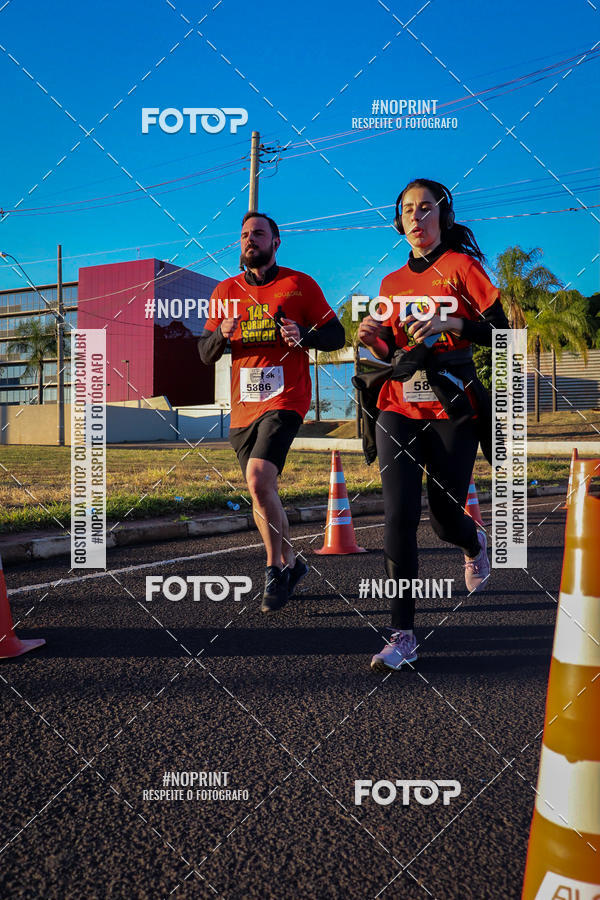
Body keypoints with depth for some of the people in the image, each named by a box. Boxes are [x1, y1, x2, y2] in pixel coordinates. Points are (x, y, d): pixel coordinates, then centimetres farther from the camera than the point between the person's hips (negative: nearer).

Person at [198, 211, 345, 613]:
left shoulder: (300, 284, 3)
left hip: (285, 398, -5)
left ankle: (276, 568, -5)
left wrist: (304, 335, -16)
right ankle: (290, 563, 31)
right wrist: (221, 335, -9)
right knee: (261, 491, 11)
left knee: (258, 477, -24)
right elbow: (205, 354, 13)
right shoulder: (226, 291, 13)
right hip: (243, 406, 5)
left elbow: (336, 335, 4)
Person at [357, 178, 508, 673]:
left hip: (453, 409, -3)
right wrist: (375, 339, -2)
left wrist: (450, 322, -19)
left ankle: (475, 542, 40)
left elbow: (501, 331, -3)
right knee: (399, 515, -11)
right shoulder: (392, 283, 16)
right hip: (399, 408, 3)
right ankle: (403, 635, -6)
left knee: (445, 517, 0)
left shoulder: (461, 265, 3)